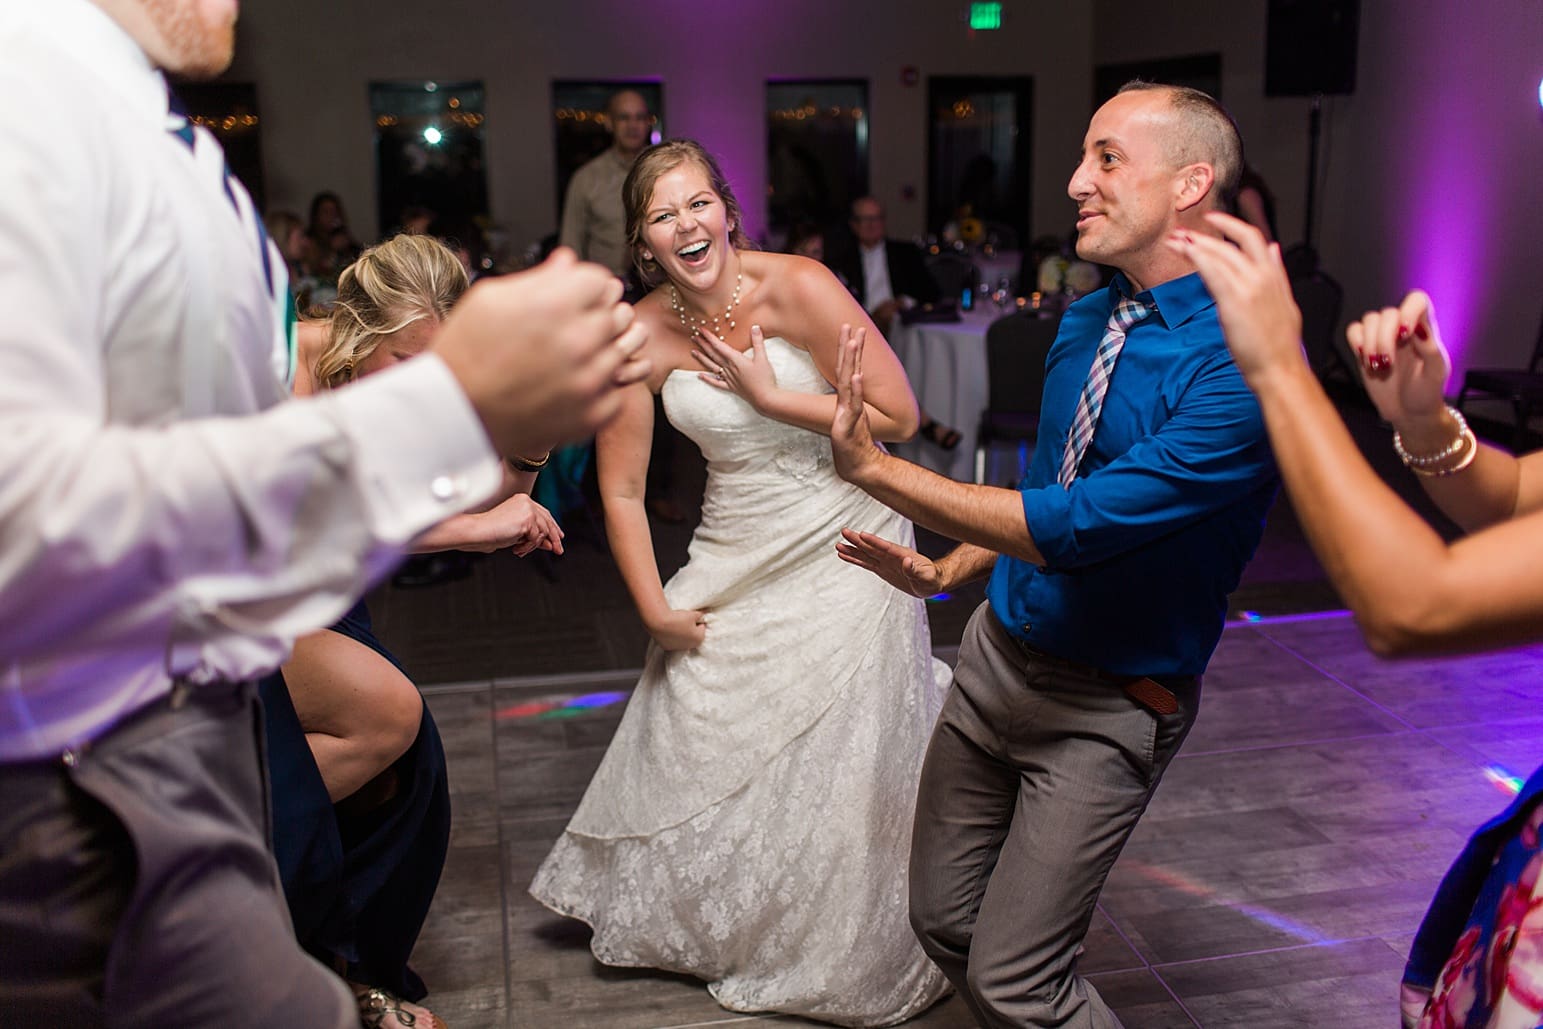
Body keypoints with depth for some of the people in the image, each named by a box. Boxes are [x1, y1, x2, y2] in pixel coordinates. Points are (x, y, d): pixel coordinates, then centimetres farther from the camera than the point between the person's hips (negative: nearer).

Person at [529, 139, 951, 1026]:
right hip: (734, 560, 4)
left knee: (836, 764, 4)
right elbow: (622, 491, -1)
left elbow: (898, 417, -18)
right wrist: (655, 608, -4)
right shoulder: (641, 336, -9)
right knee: (693, 744, 15)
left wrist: (768, 395, -20)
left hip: (842, 549, -3)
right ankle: (693, 919, 46)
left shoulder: (797, 288, -19)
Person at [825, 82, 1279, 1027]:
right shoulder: (1083, 323, 3)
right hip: (998, 652, 7)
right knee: (943, 921, 17)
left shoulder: (1242, 364, -23)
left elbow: (1082, 524, -29)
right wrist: (947, 572, 7)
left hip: (1109, 706, -7)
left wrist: (875, 467, -26)